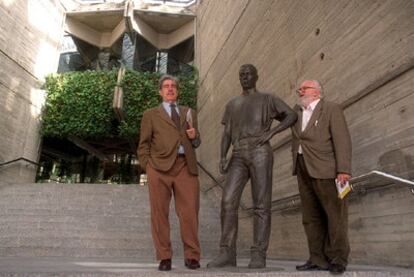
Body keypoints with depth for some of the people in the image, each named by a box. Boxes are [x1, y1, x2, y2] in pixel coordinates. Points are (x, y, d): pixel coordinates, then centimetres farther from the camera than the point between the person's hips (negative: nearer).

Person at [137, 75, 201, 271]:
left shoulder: (189, 113, 23)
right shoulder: (151, 114, 17)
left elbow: (195, 143, 25)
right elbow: (144, 144, 12)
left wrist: (194, 137, 3)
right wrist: (148, 167, 0)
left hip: (185, 166, 1)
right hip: (160, 167, -1)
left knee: (189, 212, -3)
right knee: (159, 213, 1)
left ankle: (192, 256, 9)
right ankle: (164, 257, 12)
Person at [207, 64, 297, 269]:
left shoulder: (268, 99, 15)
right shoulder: (232, 104, 25)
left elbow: (292, 116, 7)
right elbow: (227, 134, 16)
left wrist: (271, 131, -8)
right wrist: (223, 157, 0)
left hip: (260, 152, -3)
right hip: (238, 156, 3)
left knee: (261, 205, -7)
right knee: (228, 201, -10)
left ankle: (259, 254, -3)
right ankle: (227, 253, -7)